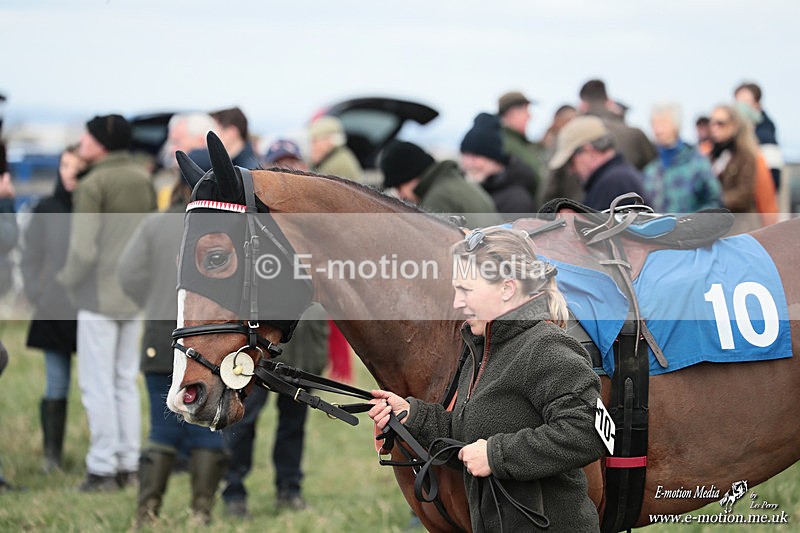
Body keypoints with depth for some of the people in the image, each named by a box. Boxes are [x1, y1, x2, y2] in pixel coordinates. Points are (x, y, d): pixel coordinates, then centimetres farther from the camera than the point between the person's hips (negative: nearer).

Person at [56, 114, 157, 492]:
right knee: (125, 381, 14)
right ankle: (128, 465, 16)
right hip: (135, 296, 7)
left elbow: (83, 249, -18)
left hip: (99, 296, -7)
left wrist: (68, 280, -1)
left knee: (98, 385, -2)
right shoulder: (144, 180, 6)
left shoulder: (92, 185, -15)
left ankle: (102, 467, -2)